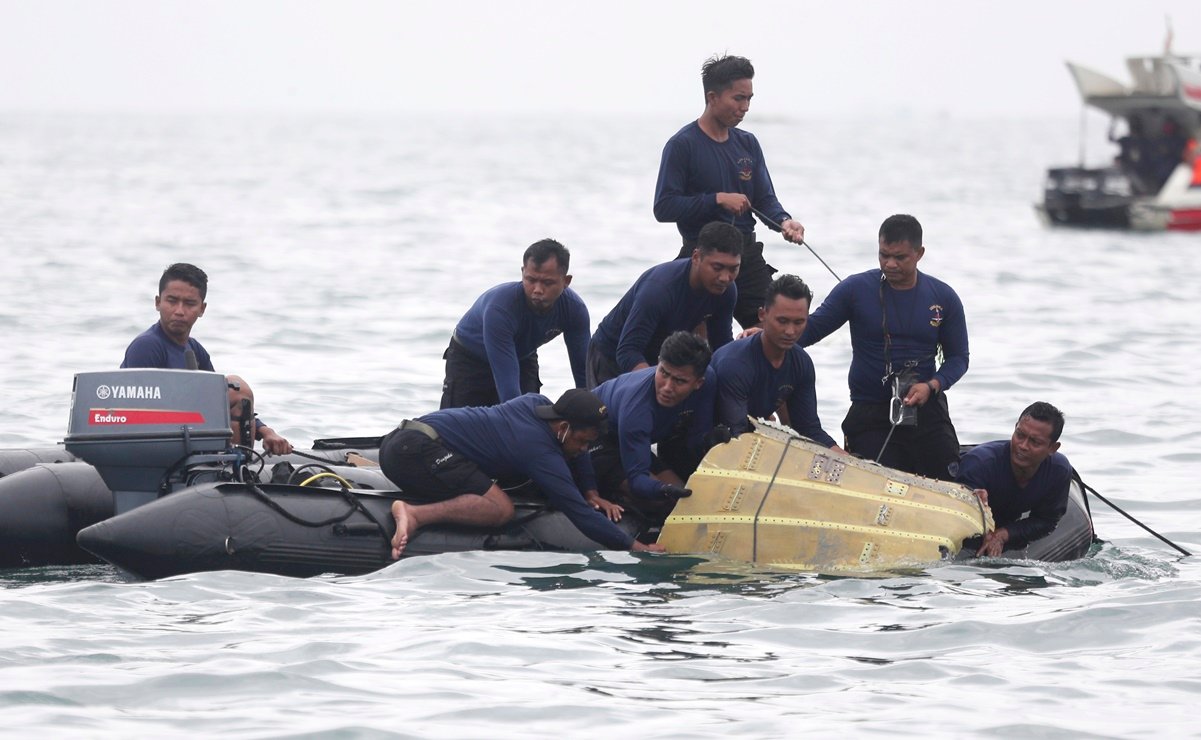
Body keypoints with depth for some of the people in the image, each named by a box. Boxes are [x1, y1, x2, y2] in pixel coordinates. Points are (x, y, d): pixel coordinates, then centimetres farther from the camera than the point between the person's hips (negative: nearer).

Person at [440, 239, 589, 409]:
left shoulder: (574, 308, -27)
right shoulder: (500, 307, -42)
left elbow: (583, 371, -18)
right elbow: (507, 384, -45)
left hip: (522, 357, 4)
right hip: (469, 361, -4)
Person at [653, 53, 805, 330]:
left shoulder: (747, 143, 11)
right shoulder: (682, 145, -8)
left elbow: (765, 199, 11)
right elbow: (664, 207, -14)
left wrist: (783, 221, -11)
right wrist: (718, 199, -18)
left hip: (748, 254, 5)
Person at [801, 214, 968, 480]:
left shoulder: (943, 298, 5)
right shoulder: (856, 289, 0)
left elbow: (957, 357, 9)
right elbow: (812, 328, 1)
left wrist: (931, 387, -10)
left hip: (927, 408, 2)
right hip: (869, 413, -2)